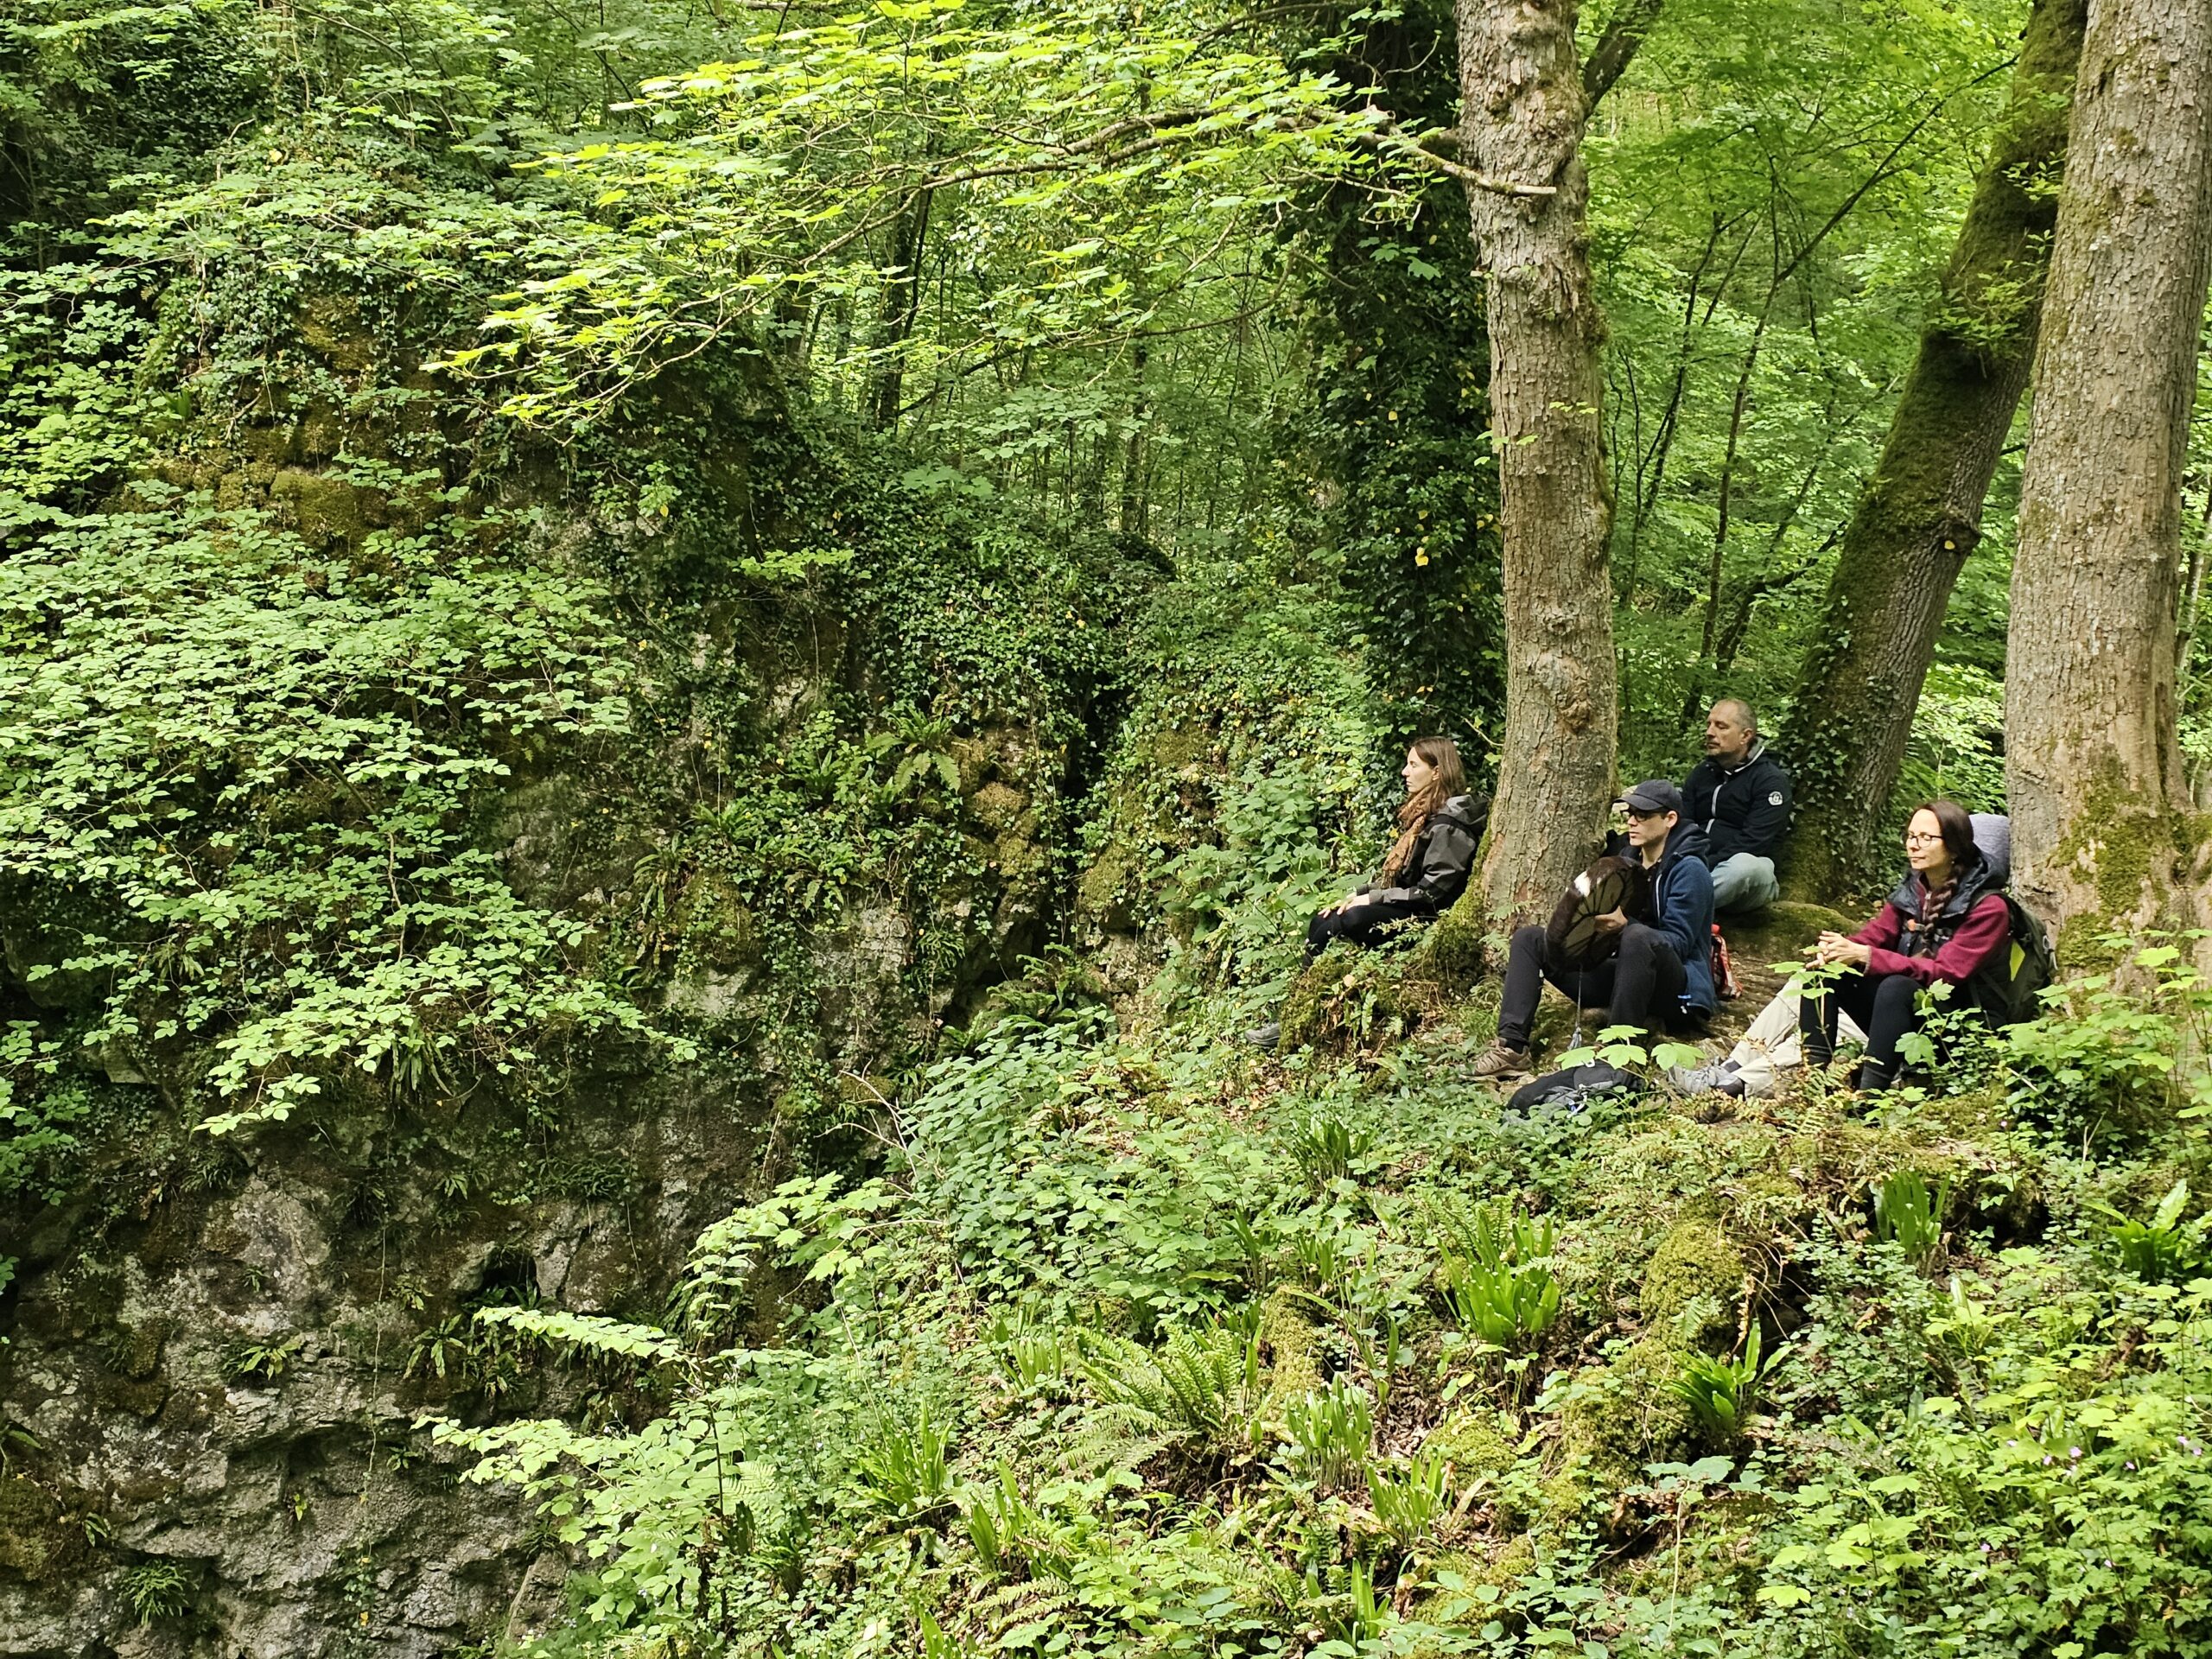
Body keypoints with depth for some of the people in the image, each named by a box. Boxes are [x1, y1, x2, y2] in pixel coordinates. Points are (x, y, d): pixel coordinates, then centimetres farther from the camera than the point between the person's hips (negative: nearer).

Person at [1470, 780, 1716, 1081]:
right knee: (1529, 939, 0)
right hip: (1620, 973, 8)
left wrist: (1624, 925, -30)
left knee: (1639, 937, -40)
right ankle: (1512, 1046, -20)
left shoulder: (1689, 870, -8)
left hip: (1674, 991, -8)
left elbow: (1679, 942, -16)